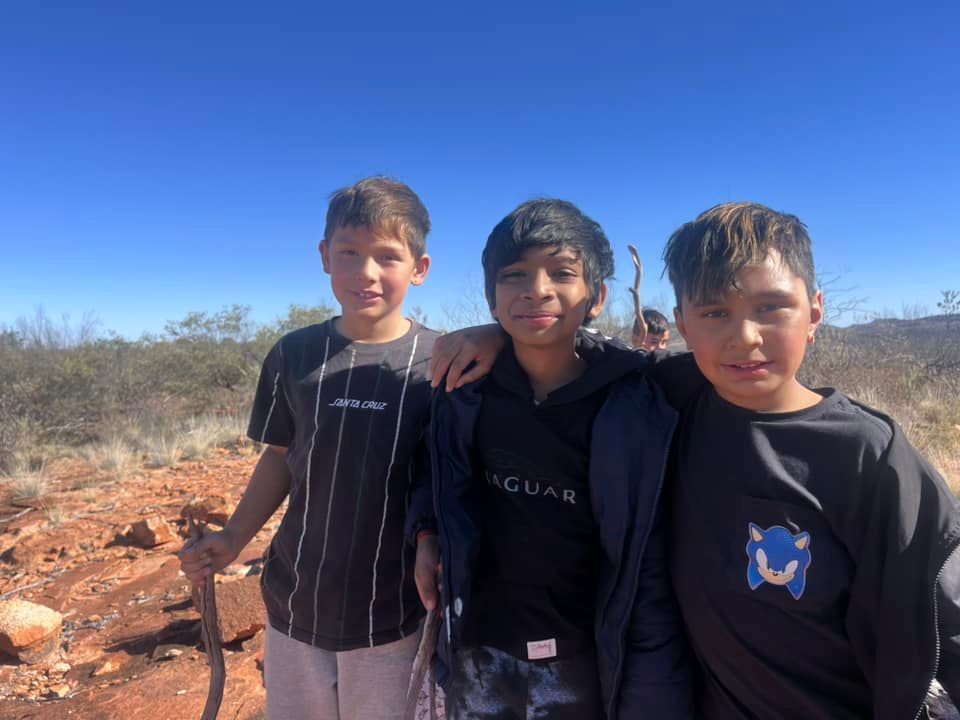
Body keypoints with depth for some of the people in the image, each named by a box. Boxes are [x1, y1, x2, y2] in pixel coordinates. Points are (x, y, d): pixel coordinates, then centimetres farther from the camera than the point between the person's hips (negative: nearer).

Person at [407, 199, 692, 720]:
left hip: (579, 654, -2)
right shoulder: (467, 391, -9)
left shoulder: (635, 411, -17)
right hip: (477, 646, 3)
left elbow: (649, 576, -15)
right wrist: (425, 531, -2)